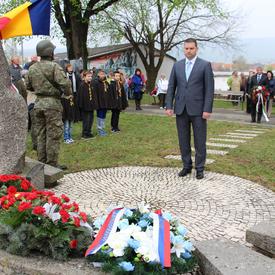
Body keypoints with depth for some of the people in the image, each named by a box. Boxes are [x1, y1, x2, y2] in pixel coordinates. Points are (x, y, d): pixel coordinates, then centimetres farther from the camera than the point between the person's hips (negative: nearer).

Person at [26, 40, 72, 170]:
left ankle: (42, 162, 19)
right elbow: (64, 82, -21)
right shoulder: (54, 66, -12)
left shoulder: (32, 68, 8)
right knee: (53, 135, 0)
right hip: (52, 103, -6)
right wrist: (68, 92, -3)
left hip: (38, 103, 6)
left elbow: (28, 86, 16)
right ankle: (52, 163, 3)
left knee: (41, 135, 13)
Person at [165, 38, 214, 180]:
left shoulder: (205, 65, -1)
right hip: (181, 109, 4)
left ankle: (200, 168, 14)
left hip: (198, 109, -3)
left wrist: (207, 109, -12)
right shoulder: (177, 65, 10)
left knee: (200, 141, 3)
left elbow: (209, 89, -5)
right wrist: (169, 106, 1)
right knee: (183, 140, 9)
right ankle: (187, 166, 22)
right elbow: (171, 86, 9)